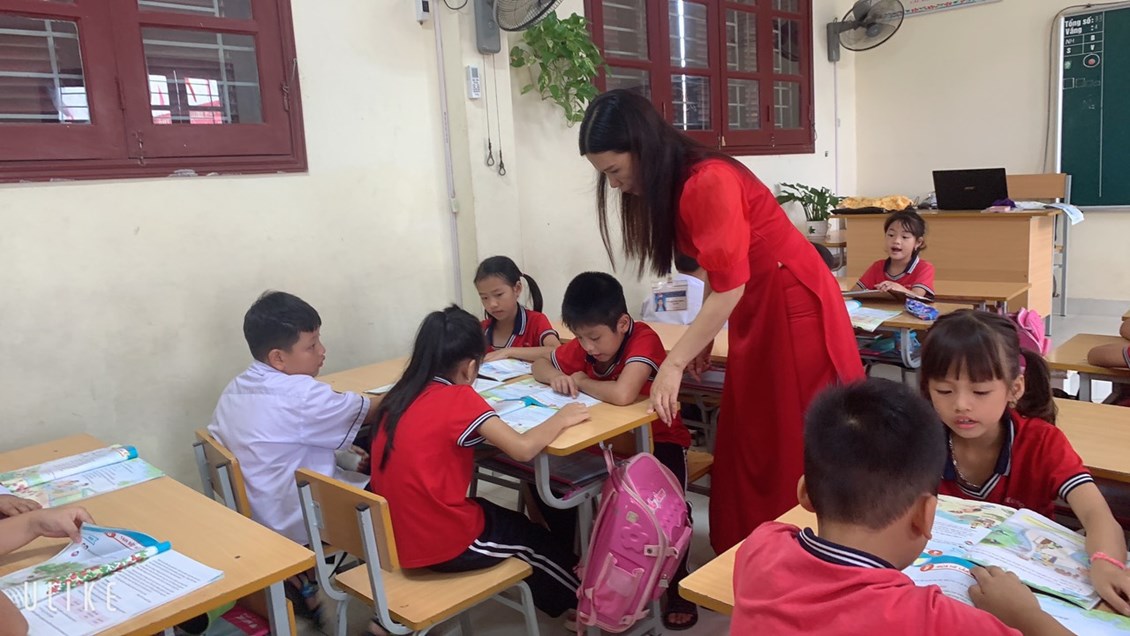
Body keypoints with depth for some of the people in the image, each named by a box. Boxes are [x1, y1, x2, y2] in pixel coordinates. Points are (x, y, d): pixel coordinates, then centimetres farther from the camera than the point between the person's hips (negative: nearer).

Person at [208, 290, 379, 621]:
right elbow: (372, 410, -16)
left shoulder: (234, 390, 1)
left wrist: (339, 449, 3)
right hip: (293, 524, -8)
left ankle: (300, 575, 19)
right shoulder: (301, 395, -25)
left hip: (253, 517, 8)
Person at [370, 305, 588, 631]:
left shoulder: (400, 395, 1)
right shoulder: (459, 397, -19)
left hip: (396, 535, 7)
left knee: (512, 520, 30)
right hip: (442, 543, -6)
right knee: (536, 542, 22)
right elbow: (523, 448, -24)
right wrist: (561, 418, -8)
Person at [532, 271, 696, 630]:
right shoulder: (583, 346, -9)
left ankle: (678, 585, -3)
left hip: (658, 441, -5)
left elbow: (622, 395, -45)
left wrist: (580, 382, -26)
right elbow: (539, 366, 5)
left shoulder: (644, 339, -29)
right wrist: (556, 377, -19)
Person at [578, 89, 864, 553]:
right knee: (747, 442, 11)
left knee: (796, 445, -1)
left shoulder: (710, 182, -25)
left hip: (796, 309, -9)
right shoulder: (669, 184, 3)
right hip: (754, 313, 9)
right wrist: (703, 338, 6)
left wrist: (673, 363, -22)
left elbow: (728, 287, -25)